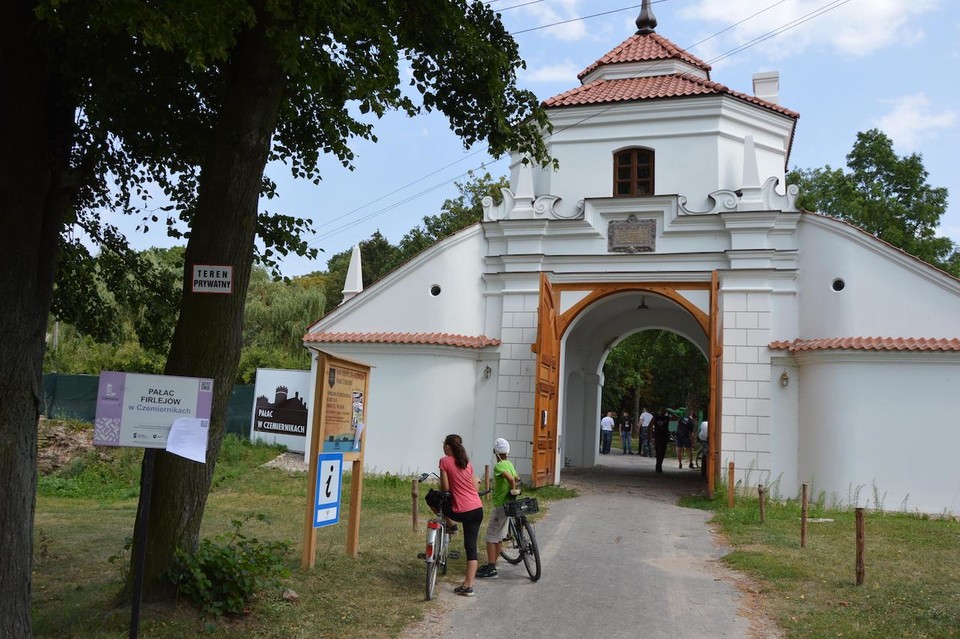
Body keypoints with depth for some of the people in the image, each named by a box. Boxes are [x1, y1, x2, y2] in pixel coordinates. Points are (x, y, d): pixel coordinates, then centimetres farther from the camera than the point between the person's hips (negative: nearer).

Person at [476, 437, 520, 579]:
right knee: (498, 537, 16)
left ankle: (491, 569, -4)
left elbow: (510, 478, -32)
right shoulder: (509, 464, 8)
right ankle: (492, 565, 24)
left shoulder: (498, 466, -18)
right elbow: (516, 478, 16)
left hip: (500, 506, -9)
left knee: (490, 537, -4)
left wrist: (512, 490, -17)